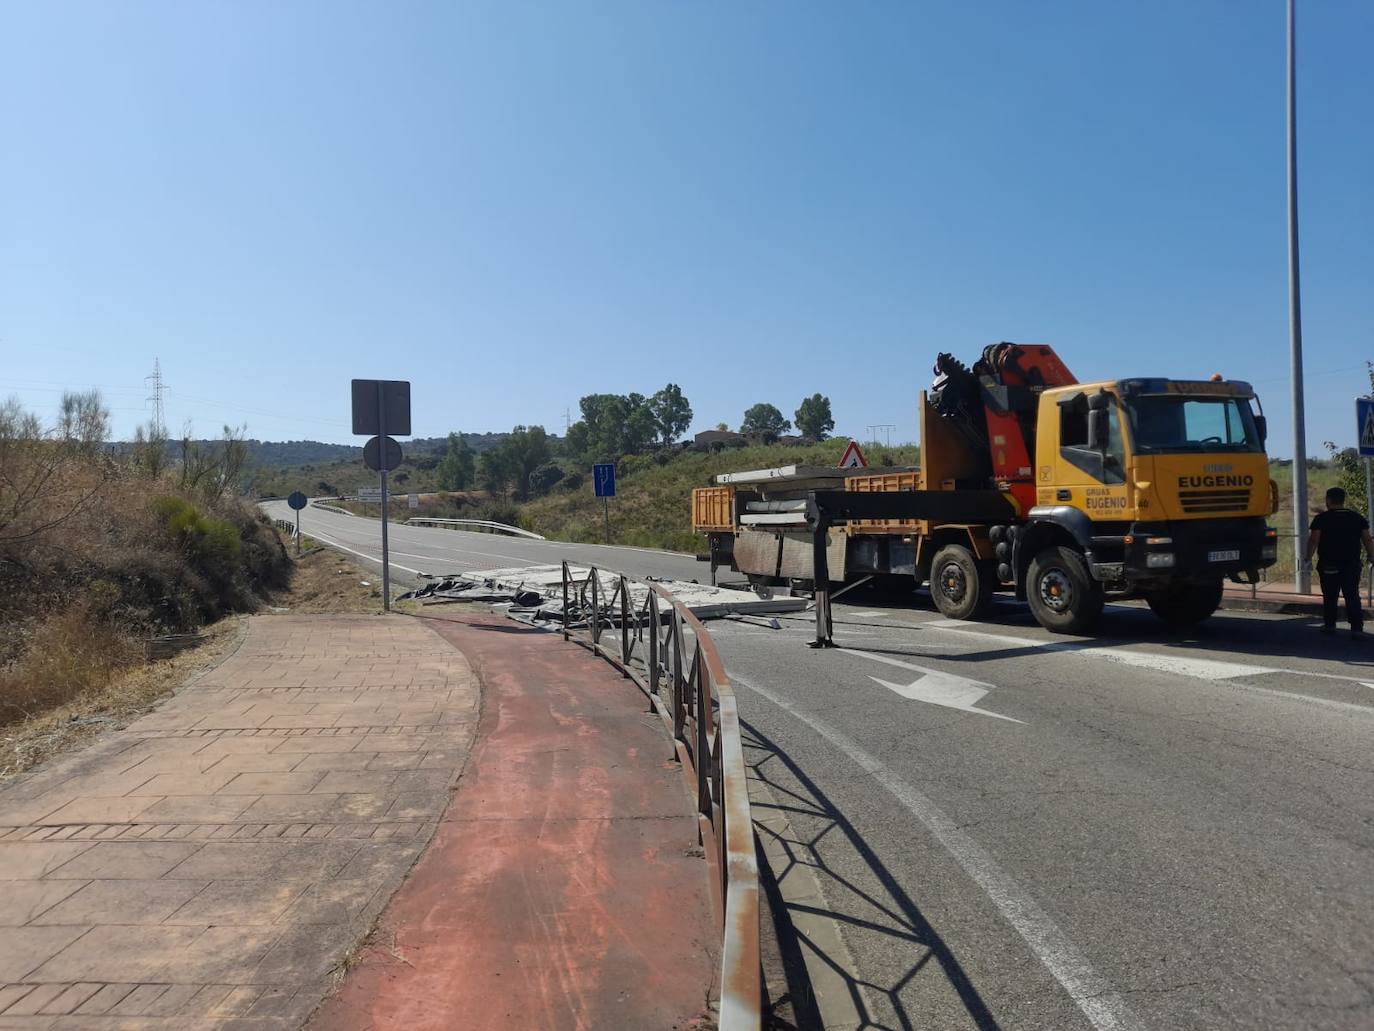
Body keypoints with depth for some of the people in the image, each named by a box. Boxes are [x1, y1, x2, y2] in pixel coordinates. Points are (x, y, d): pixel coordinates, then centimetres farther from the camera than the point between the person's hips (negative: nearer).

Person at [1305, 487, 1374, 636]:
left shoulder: (1322, 518, -6)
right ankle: (1357, 628, -3)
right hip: (1352, 565, 2)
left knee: (1330, 597, 9)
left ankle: (1330, 625, 16)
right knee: (1353, 596, 3)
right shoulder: (1358, 518, 5)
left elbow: (1314, 540, -12)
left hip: (1328, 566, -2)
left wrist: (1308, 558, -5)